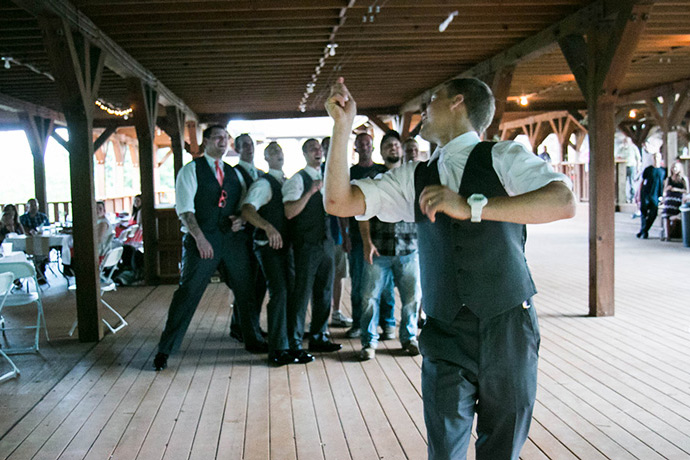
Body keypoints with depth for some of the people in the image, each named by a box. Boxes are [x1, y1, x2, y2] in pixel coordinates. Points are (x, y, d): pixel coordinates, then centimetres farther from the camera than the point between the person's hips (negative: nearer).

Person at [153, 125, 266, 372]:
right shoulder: (191, 170, 1)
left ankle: (254, 340, 27)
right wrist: (199, 238, -17)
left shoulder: (234, 173, 17)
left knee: (245, 291, 10)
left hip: (233, 239, 5)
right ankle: (165, 350, 5)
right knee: (187, 293, -4)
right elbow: (184, 208, -7)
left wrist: (241, 219, -2)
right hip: (202, 240, -5)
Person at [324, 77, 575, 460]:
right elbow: (338, 202, 5)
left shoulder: (505, 158, 0)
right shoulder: (414, 178, 12)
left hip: (509, 330, -2)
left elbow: (563, 202, -17)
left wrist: (472, 207, -25)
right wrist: (342, 126, -2)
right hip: (446, 338, 2)